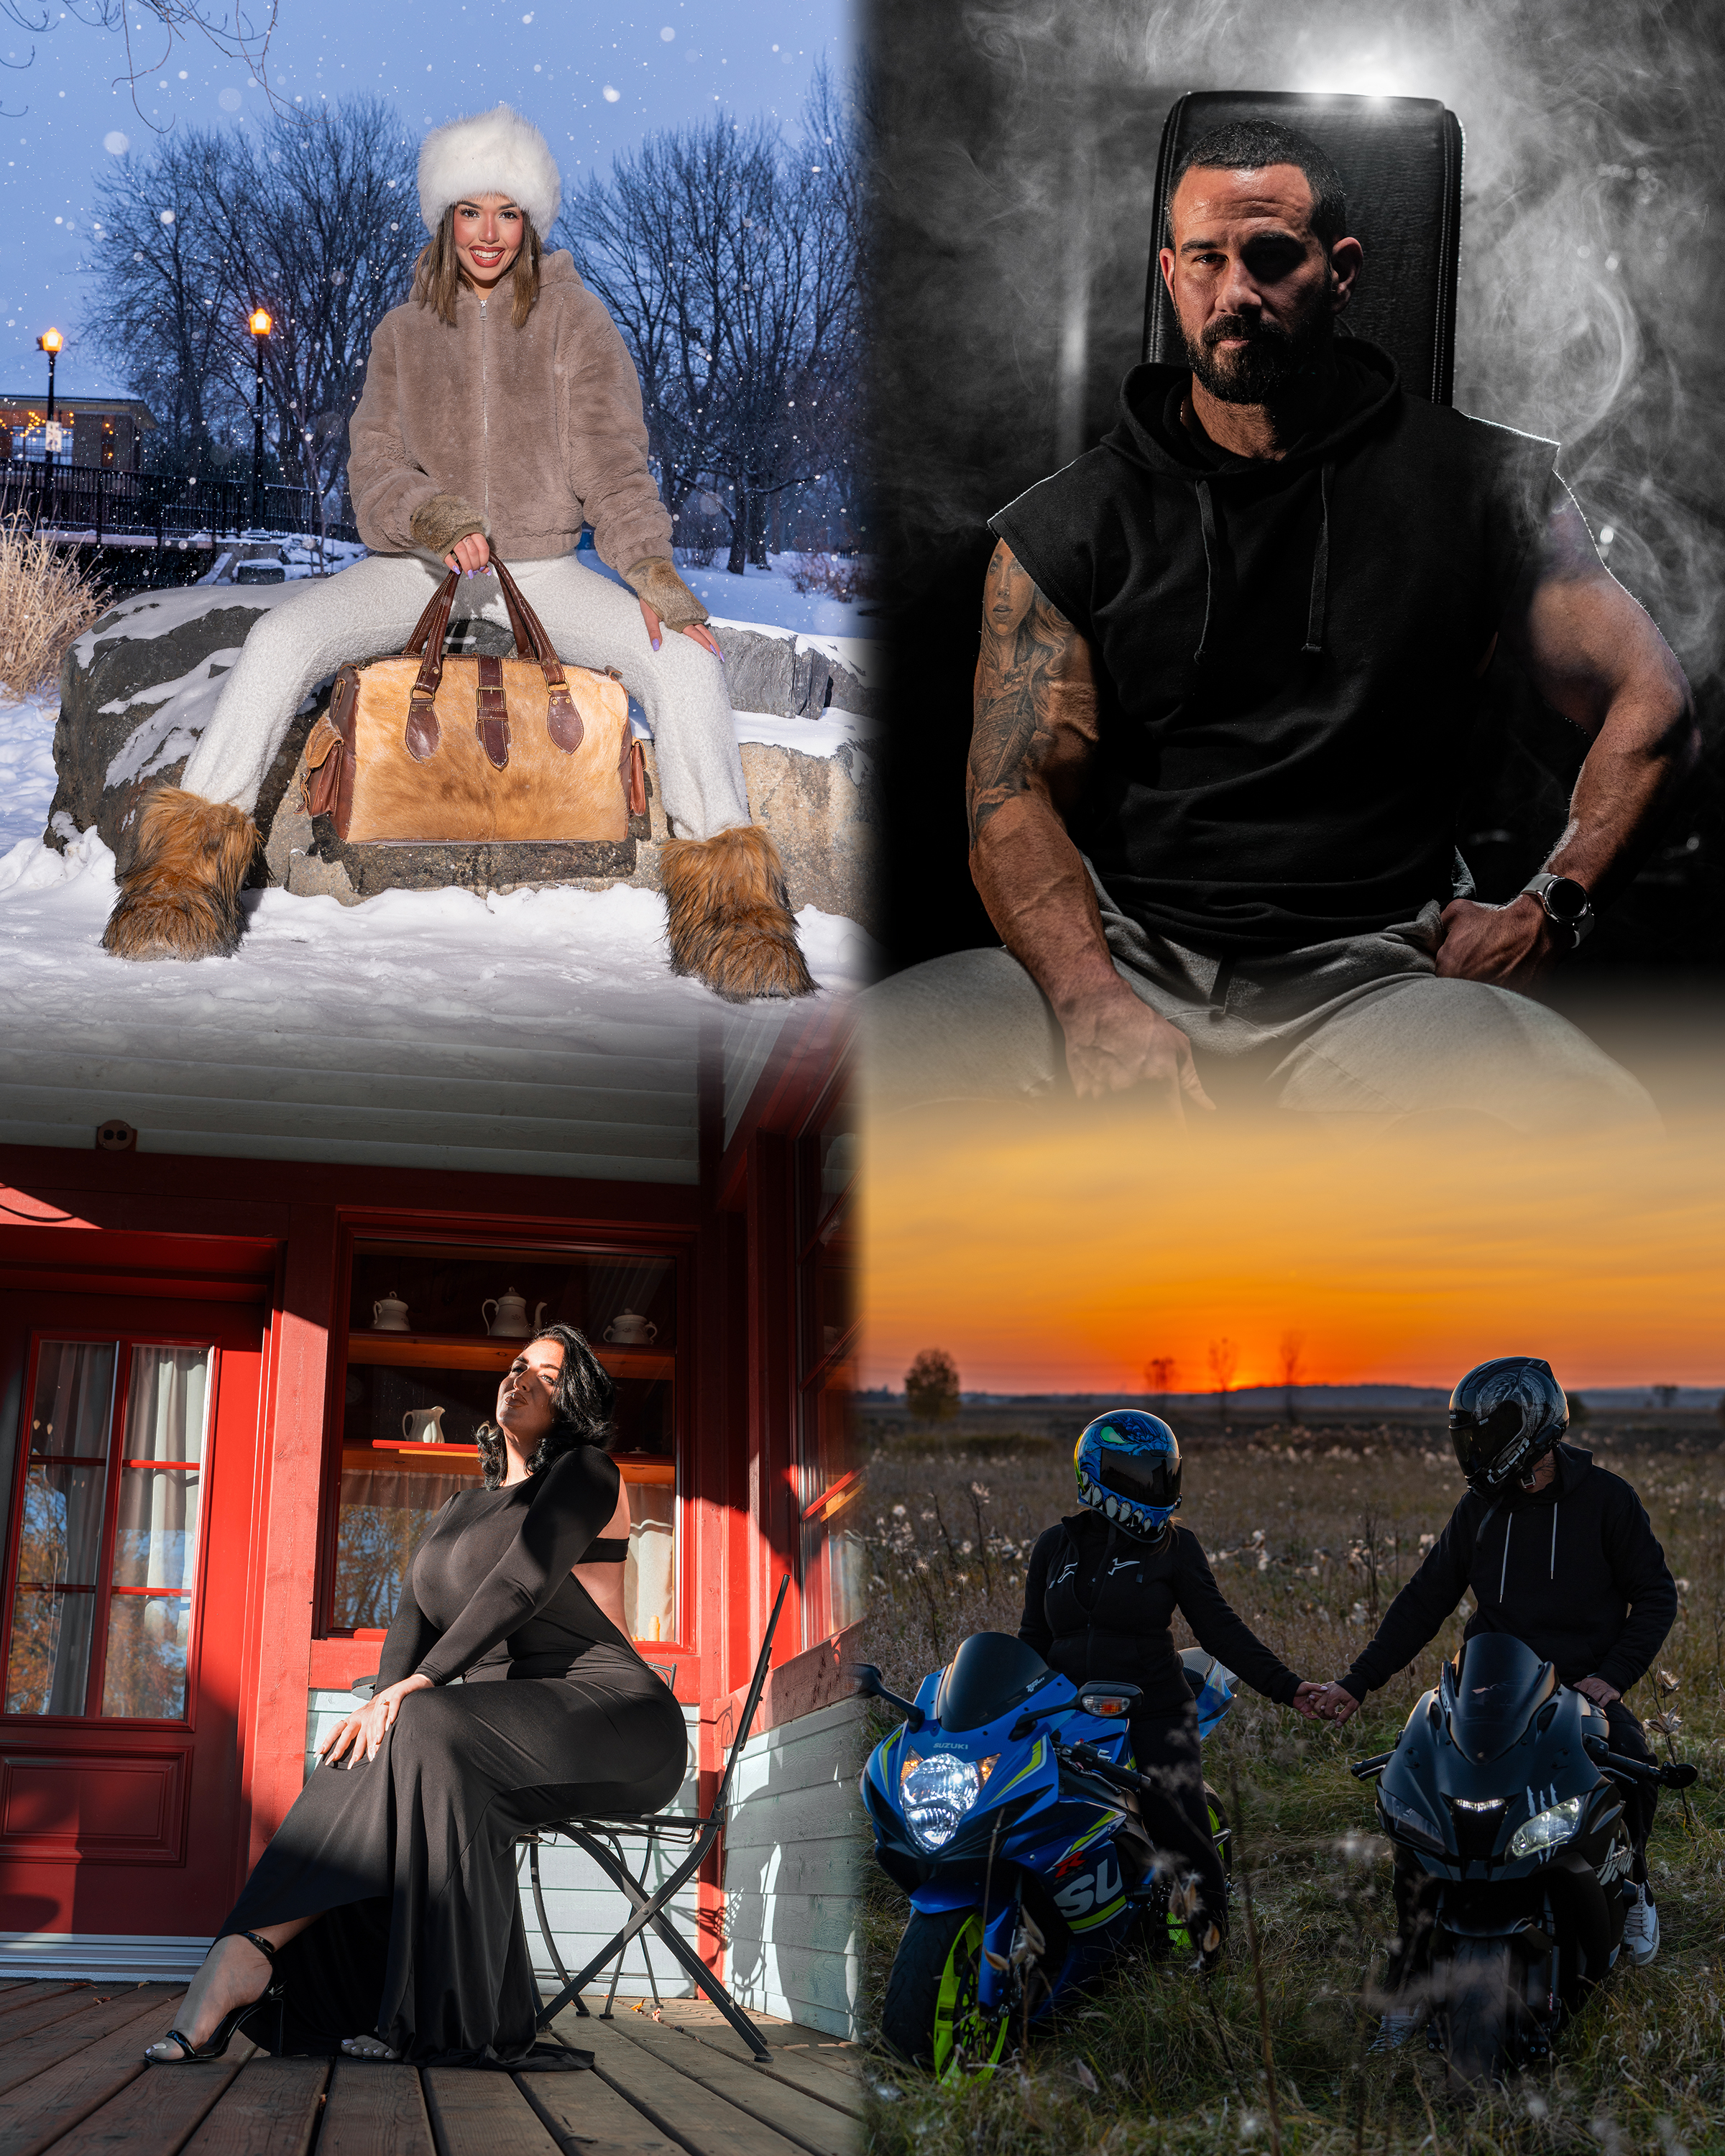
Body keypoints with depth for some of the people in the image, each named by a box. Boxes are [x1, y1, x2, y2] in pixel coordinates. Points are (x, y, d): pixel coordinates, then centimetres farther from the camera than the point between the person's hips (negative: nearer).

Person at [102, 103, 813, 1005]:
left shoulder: (575, 319, 2)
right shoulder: (404, 331, 7)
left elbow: (609, 457, -6)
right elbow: (373, 470, 1)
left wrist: (652, 570, -24)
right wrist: (428, 515, -23)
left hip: (543, 572, -1)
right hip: (419, 568, 1)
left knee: (686, 657, -27)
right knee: (283, 635, -26)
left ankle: (725, 897, -25)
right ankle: (189, 865, -21)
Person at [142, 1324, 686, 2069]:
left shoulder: (584, 1472, 1)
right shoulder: (458, 1512, 24)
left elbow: (521, 1584, -14)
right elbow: (414, 1621, 11)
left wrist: (417, 1687, -24)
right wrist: (385, 1699, -12)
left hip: (611, 1723, -6)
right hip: (508, 1729, 7)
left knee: (429, 1736, -32)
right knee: (368, 1763, -22)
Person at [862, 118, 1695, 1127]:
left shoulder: (1480, 485, 10)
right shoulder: (1065, 527, 10)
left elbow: (1653, 704, 13)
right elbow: (1015, 794, 3)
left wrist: (1547, 913, -1)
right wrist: (1094, 1001, -16)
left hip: (1370, 977, 0)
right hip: (1120, 956, 0)